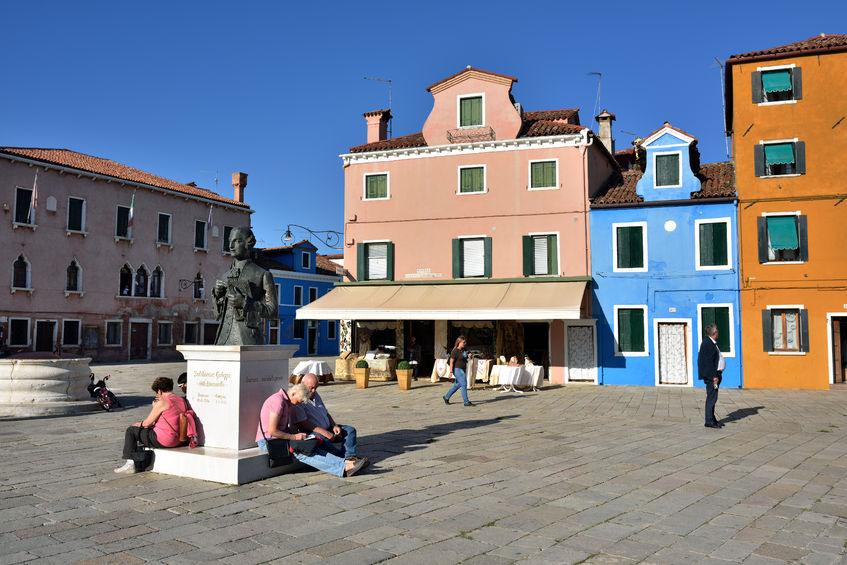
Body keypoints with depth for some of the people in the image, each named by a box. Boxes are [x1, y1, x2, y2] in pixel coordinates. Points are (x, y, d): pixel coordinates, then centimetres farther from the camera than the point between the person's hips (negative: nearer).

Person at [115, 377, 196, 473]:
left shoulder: (161, 403, -15)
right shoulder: (183, 401, 8)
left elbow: (147, 423, -8)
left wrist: (139, 424, 14)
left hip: (163, 440, -9)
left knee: (131, 431, 8)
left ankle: (130, 464, 7)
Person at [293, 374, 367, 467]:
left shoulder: (316, 395, 18)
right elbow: (302, 424, -20)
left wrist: (334, 426, 4)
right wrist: (323, 432, -26)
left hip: (327, 430, 8)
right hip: (313, 433, -8)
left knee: (350, 430, -6)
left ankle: (350, 456, -29)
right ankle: (344, 457, -40)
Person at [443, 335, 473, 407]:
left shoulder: (463, 350, 9)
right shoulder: (455, 351, -15)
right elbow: (451, 361, -15)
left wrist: (468, 356, 3)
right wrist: (451, 371, -19)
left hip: (463, 369, 9)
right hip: (457, 369, -9)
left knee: (457, 385, 16)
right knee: (464, 384, -9)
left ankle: (446, 397, 29)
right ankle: (466, 402, -4)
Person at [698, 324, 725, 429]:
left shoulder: (711, 343, 17)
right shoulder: (707, 344, -17)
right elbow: (709, 362, -21)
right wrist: (714, 376, -21)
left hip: (714, 374, 11)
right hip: (711, 375, -11)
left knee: (712, 398, 14)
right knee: (711, 398, -8)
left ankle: (712, 419, 20)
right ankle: (709, 421, -5)